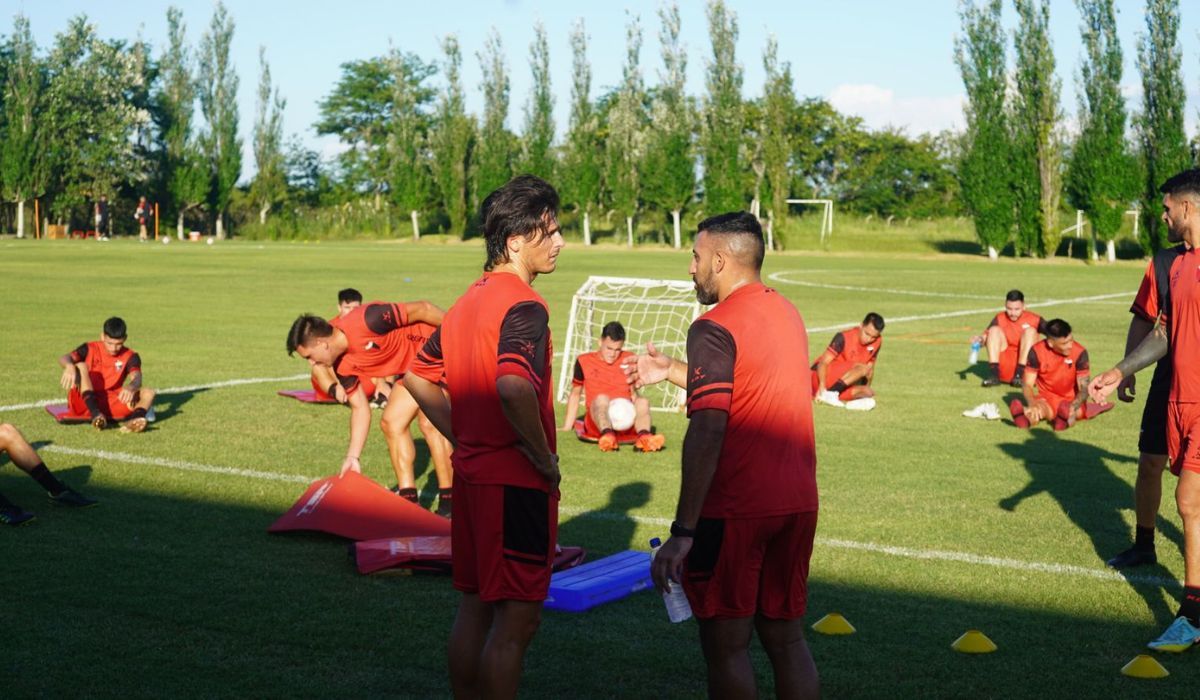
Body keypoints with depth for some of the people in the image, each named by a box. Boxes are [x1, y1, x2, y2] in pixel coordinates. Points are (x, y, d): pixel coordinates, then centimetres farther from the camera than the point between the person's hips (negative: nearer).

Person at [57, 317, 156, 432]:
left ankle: (133, 421, -54)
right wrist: (69, 366, -43)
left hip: (110, 405, 1)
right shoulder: (90, 349, 0)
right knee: (80, 366, -24)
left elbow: (136, 378, -19)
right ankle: (96, 415, -41)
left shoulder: (130, 357, 1)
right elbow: (64, 358, -17)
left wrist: (130, 387, -44)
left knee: (148, 393, -18)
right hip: (85, 402, -1)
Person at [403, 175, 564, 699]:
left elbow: (419, 376, 19)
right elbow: (513, 387, -34)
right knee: (517, 620, -1)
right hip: (517, 483, -9)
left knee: (475, 608, 16)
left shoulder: (469, 300, 11)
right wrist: (545, 459, -21)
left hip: (472, 474, 9)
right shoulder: (524, 306, -17)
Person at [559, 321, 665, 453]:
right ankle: (607, 435, -63)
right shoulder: (584, 361, 11)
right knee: (601, 398, -32)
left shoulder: (629, 359, 16)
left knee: (642, 401, -26)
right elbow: (575, 394, 18)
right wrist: (567, 427, 15)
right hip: (597, 420, -2)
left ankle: (644, 436, -55)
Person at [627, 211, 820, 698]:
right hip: (798, 506, 7)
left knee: (727, 648, 4)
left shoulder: (715, 328, -13)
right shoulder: (788, 314, 12)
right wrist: (671, 371, 30)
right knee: (787, 641, 15)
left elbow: (707, 432, -21)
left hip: (735, 511, -7)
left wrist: (683, 532, -21)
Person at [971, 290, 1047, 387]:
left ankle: (1020, 374, -23)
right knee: (994, 330, -14)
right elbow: (986, 334, -11)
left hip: (1025, 366, -1)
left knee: (1030, 331, -18)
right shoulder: (1000, 319, 2)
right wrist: (980, 338, -33)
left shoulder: (1033, 319, -2)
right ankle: (993, 374, -22)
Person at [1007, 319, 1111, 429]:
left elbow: (1084, 389, -14)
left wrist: (1072, 407, -36)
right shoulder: (1036, 352, -11)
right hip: (1047, 399, -1)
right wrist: (1033, 404, -33)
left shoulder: (1080, 353, -13)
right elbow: (1027, 384, -10)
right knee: (1038, 409, -37)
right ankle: (1025, 416, -69)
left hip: (1072, 400, 1)